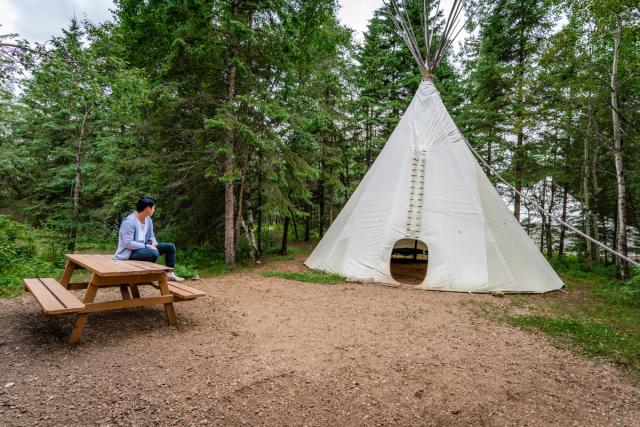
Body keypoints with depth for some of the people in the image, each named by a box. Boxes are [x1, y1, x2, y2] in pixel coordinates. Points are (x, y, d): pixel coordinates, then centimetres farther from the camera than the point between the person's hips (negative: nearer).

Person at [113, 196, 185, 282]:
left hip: (144, 247, 9)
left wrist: (154, 243, -9)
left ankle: (170, 273, 6)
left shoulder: (148, 220, 4)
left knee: (170, 247, 2)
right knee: (154, 254, -37)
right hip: (130, 251, -9)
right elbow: (128, 243, -26)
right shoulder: (129, 221, -21)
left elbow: (151, 236, 14)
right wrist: (148, 246, -24)